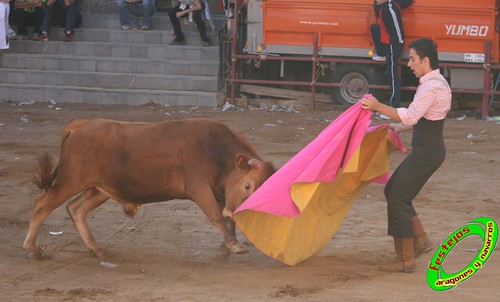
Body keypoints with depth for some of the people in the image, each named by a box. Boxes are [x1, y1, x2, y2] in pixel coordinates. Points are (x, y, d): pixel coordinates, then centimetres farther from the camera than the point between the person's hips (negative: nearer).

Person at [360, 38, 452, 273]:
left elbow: (410, 116, -29)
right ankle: (420, 240, 23)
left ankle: (405, 259, 0)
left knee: (398, 198, -5)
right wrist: (399, 128, 19)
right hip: (428, 150, 10)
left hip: (426, 152, -10)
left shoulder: (431, 87, -20)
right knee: (393, 190, 17)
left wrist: (378, 106, -28)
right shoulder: (437, 82, 13)